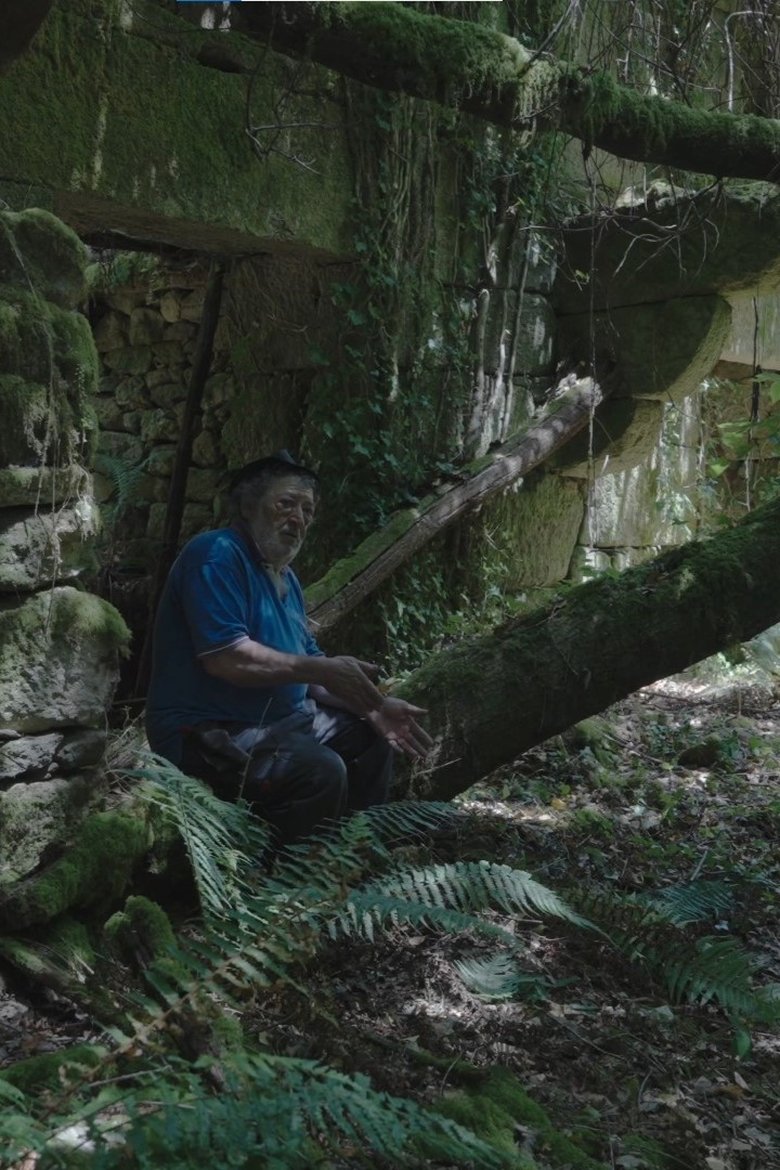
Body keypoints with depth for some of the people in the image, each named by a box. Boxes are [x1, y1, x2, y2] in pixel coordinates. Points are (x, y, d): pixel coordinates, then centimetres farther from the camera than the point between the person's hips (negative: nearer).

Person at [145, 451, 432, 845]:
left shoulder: (285, 577, 15)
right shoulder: (217, 555, -16)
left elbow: (306, 670, 13)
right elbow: (226, 658, -27)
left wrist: (371, 705, -2)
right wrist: (321, 668, -21)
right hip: (208, 733, -11)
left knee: (370, 736, 16)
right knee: (321, 770, -31)